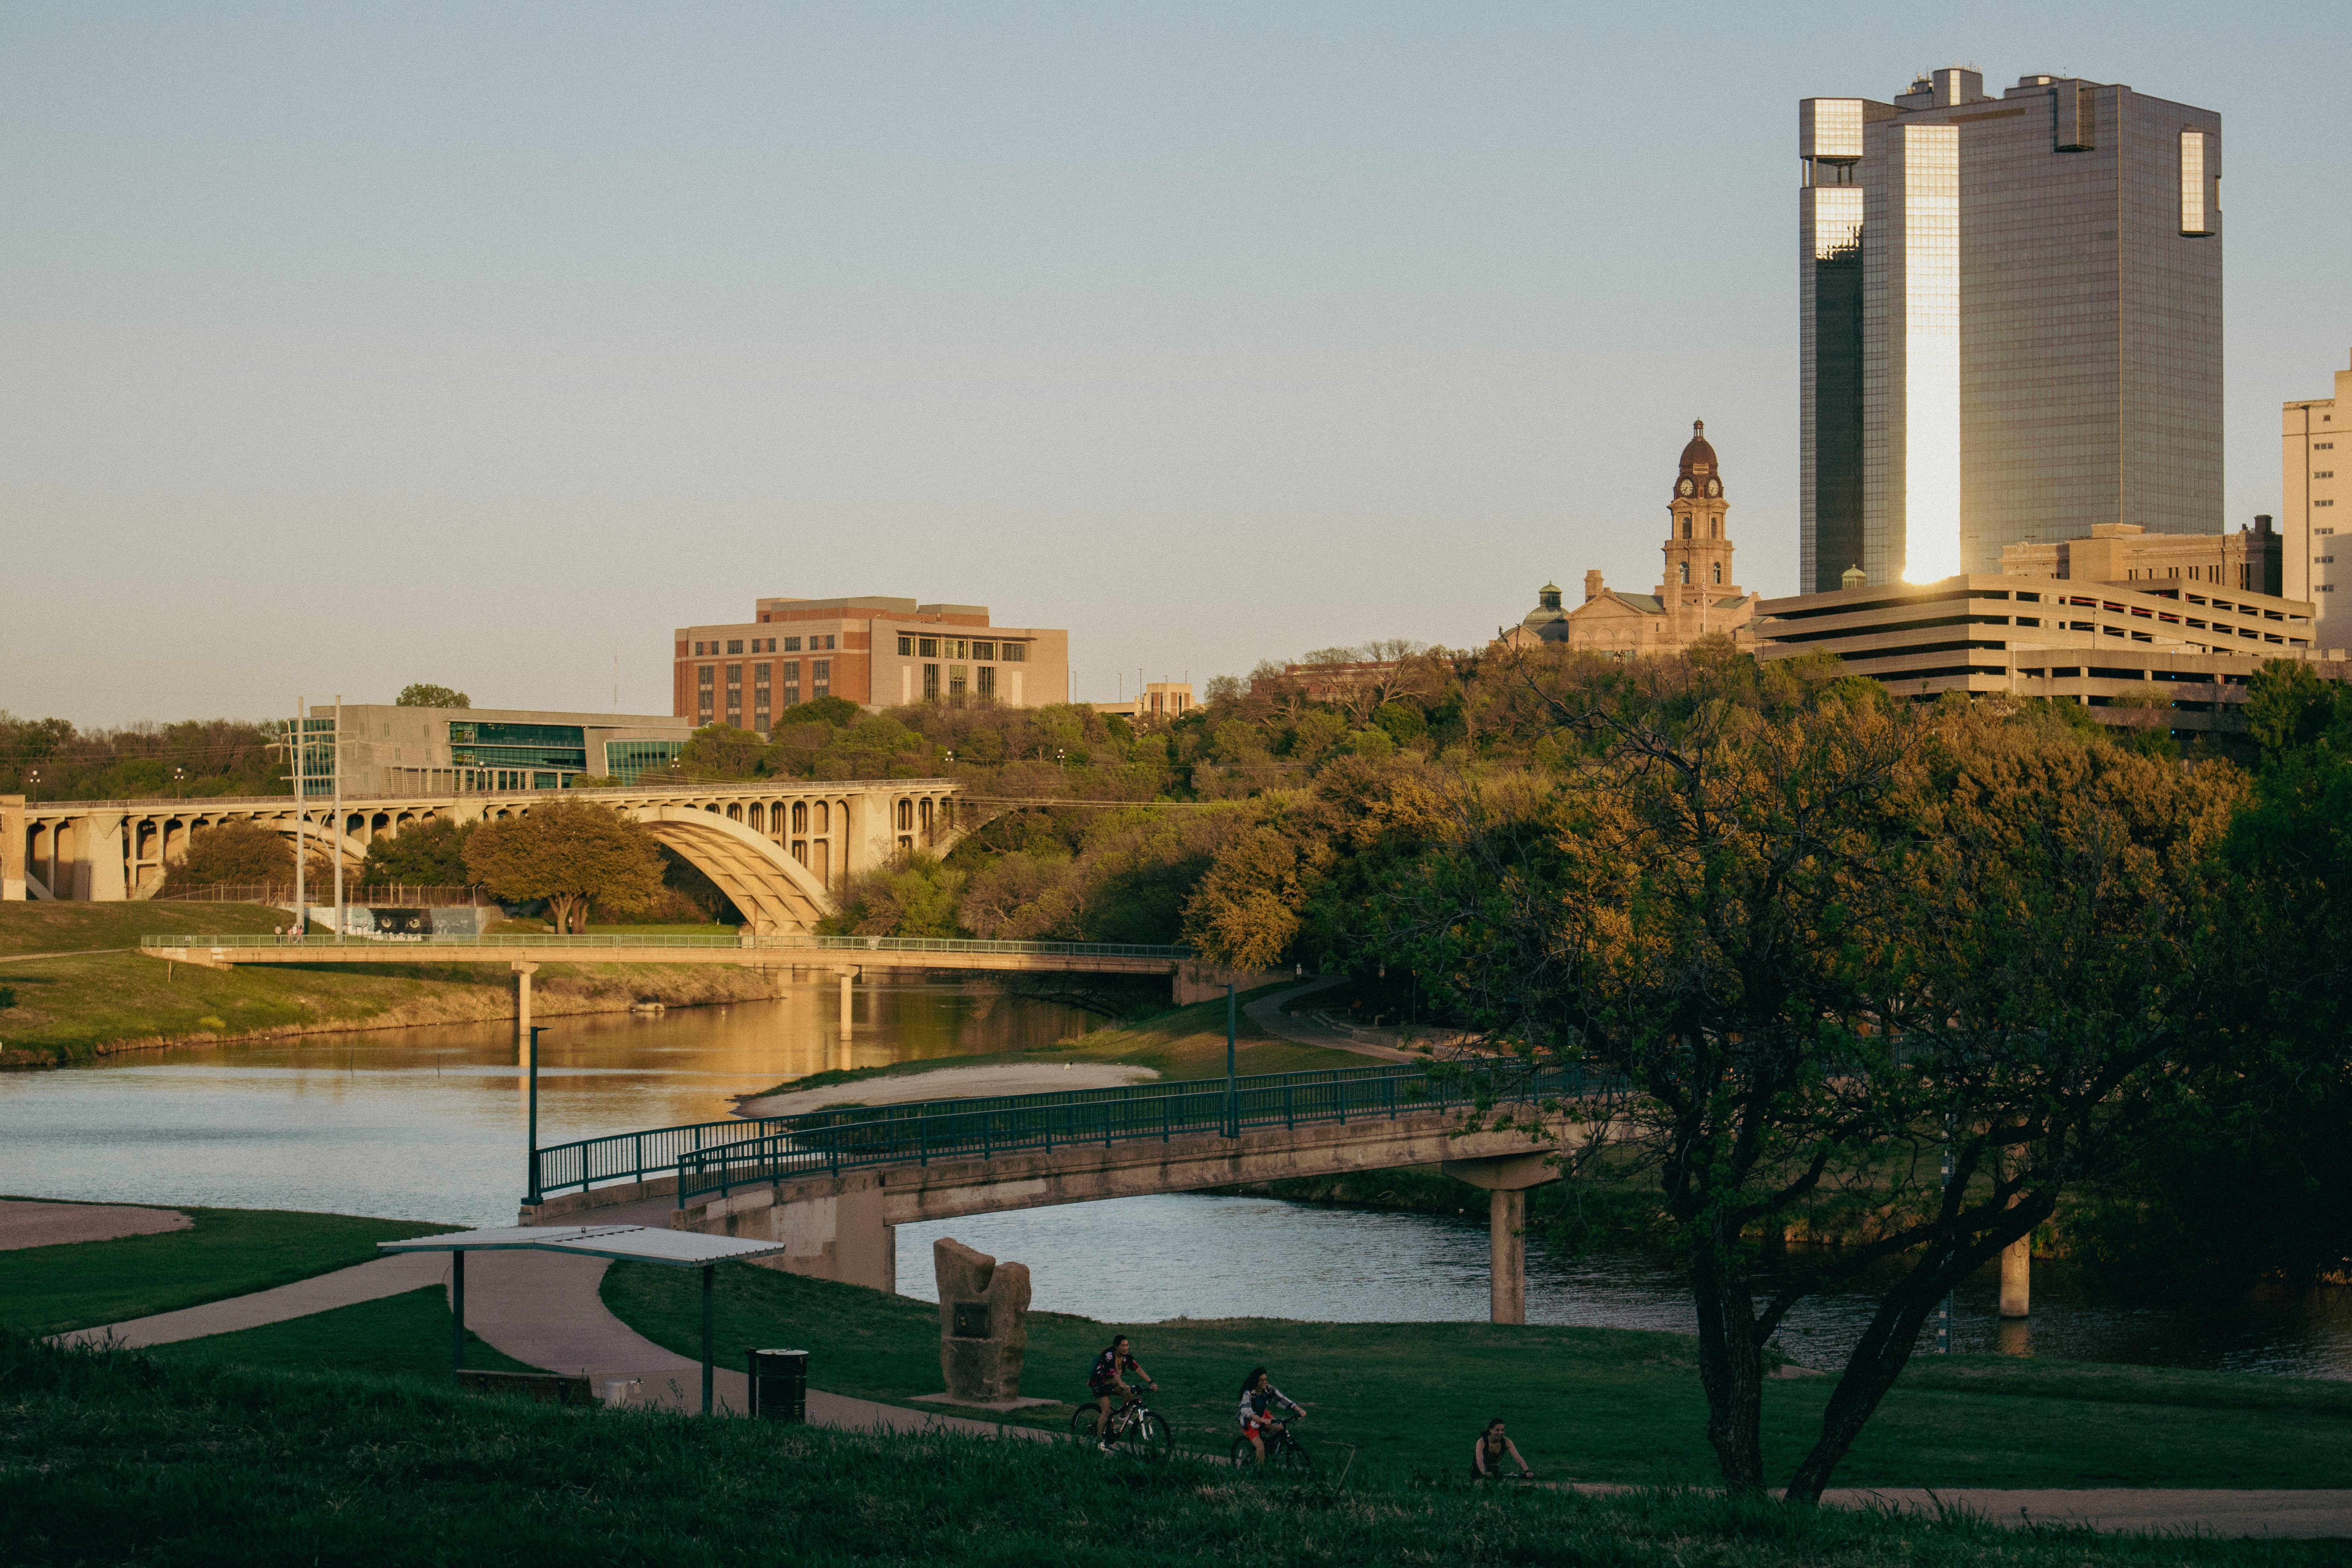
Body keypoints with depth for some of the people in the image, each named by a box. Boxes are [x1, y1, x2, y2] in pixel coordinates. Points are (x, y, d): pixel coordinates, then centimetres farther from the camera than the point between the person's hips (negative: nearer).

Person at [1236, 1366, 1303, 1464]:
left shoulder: (1269, 1389, -13)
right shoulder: (1248, 1393, -28)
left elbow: (1284, 1400, -17)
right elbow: (1246, 1411, -42)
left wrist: (1299, 1411, -31)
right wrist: (1262, 1421, -57)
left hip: (1263, 1416, 5)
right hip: (1250, 1422, -5)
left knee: (1280, 1428, -21)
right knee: (1261, 1448, -19)